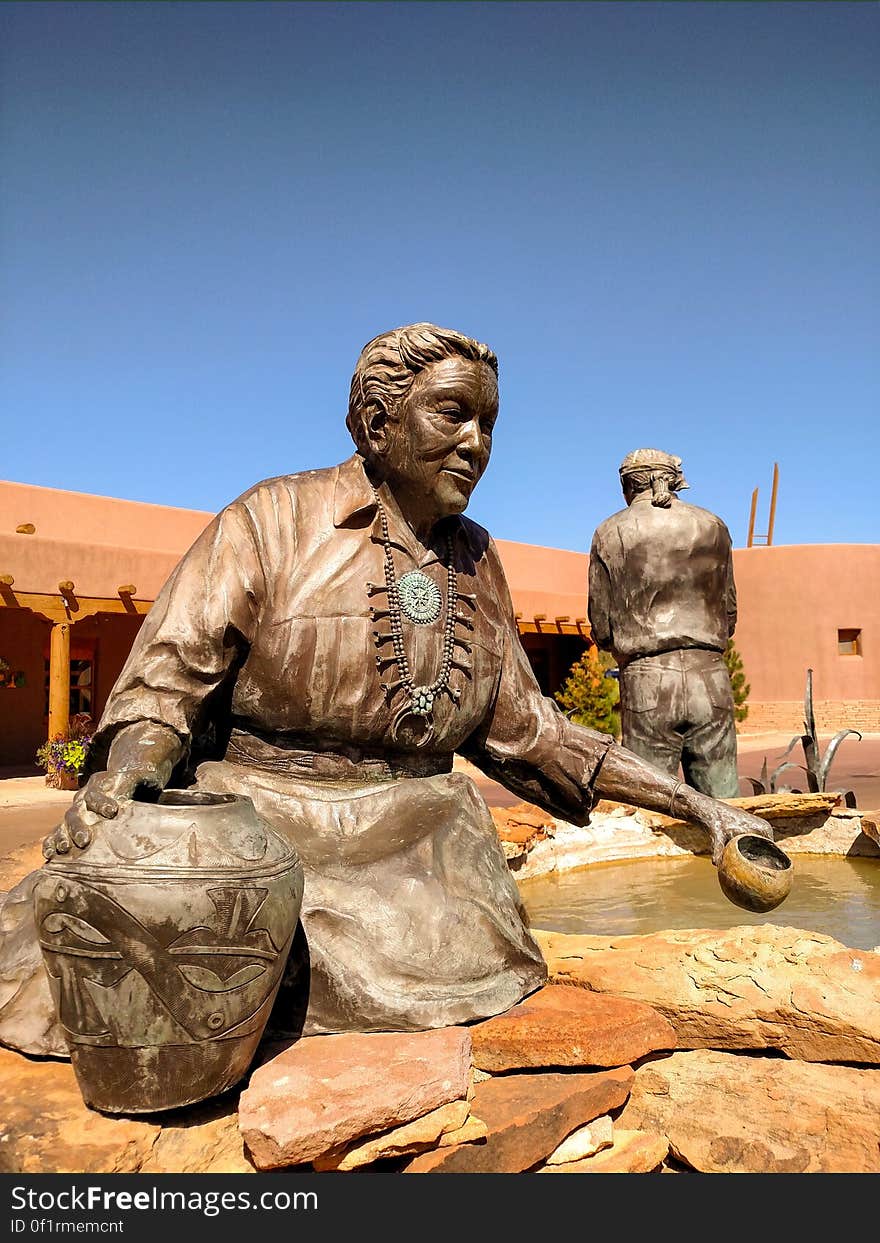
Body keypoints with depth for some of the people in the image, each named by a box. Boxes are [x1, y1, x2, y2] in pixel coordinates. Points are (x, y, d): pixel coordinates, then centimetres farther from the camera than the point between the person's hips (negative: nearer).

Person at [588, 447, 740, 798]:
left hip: (646, 680, -2)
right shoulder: (713, 526, 12)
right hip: (710, 677, 2)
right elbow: (729, 614, 16)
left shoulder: (610, 533, 4)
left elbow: (600, 627, 5)